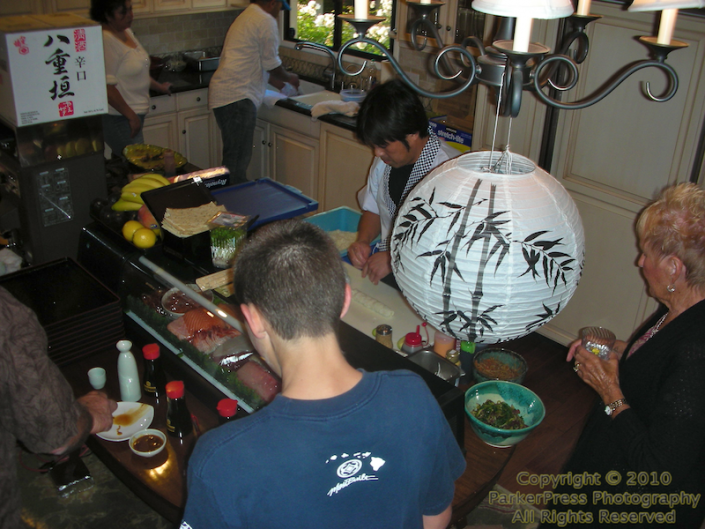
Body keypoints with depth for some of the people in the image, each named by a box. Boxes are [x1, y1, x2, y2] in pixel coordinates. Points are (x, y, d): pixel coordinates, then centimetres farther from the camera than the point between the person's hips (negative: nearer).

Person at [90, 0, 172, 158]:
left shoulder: (127, 32, 12)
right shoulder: (105, 41, -18)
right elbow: (106, 87, -23)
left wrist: (158, 87, 38)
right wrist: (131, 116, -19)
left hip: (133, 114, 9)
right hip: (119, 118, -9)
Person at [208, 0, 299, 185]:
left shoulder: (245, 17, 24)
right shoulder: (266, 21, -7)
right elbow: (272, 64, -5)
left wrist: (274, 80, 36)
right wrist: (289, 78, 14)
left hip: (222, 93, 10)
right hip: (237, 95, -10)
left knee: (234, 154, 14)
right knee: (238, 158, -8)